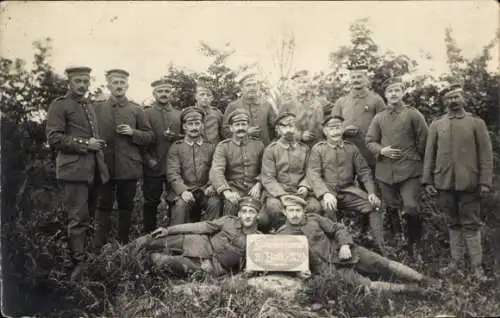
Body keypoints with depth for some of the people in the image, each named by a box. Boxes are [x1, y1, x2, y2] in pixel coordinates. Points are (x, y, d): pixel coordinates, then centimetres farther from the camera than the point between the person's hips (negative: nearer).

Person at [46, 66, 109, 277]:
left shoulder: (90, 106, 22)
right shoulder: (59, 105, -2)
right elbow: (54, 138, -11)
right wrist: (85, 144, -16)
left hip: (93, 170, 7)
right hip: (74, 169, -7)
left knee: (87, 216, 14)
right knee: (78, 218, -7)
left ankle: (88, 255, 23)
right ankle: (79, 262, -1)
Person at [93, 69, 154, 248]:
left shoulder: (136, 110, 5)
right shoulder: (98, 109, 6)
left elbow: (149, 136, 6)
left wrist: (133, 132, -11)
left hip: (129, 166, 0)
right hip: (104, 165, 0)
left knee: (126, 207, 9)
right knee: (103, 206, 4)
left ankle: (123, 245, 21)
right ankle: (99, 246, 11)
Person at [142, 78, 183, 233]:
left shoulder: (179, 114, 13)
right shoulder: (146, 114, 4)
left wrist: (175, 136, -6)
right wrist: (147, 159, -10)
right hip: (153, 166, -2)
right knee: (151, 203, 5)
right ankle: (148, 235, 17)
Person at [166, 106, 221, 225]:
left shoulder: (211, 147, 16)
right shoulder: (175, 148, 9)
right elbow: (172, 173, -3)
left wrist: (212, 185, -15)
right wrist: (183, 191, -21)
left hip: (205, 191, 1)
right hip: (183, 191, -1)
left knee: (215, 203, -28)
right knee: (180, 205, -31)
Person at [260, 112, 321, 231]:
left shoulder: (304, 149, 13)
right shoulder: (271, 150, 3)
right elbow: (268, 178, -3)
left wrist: (305, 186, -10)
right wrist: (282, 195, -18)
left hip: (300, 192, 2)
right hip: (277, 191, -2)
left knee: (315, 206, -26)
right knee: (274, 207, -34)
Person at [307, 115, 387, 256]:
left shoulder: (351, 148, 13)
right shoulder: (318, 149, 3)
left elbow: (364, 171, 11)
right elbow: (313, 174, -8)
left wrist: (371, 192, -5)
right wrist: (325, 193, -25)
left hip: (349, 190, 3)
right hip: (328, 190, -3)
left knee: (374, 205, -16)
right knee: (328, 207, -35)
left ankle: (381, 248, -7)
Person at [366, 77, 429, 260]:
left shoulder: (413, 114, 2)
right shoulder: (379, 118, 10)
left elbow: (423, 141, 6)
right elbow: (370, 141, 11)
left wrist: (415, 159, 8)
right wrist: (381, 150, -8)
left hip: (409, 170, -3)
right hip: (385, 171, 3)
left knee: (411, 208, -13)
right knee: (391, 209, 10)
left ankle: (414, 247, 5)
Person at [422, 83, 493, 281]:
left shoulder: (476, 123, 3)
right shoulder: (436, 125, 8)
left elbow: (486, 154, 0)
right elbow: (429, 155, 8)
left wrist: (485, 182, -7)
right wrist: (428, 180, 2)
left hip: (469, 183, -2)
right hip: (444, 183, 2)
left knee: (471, 225, 3)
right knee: (453, 223, 12)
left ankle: (477, 266, 12)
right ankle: (456, 261, 22)